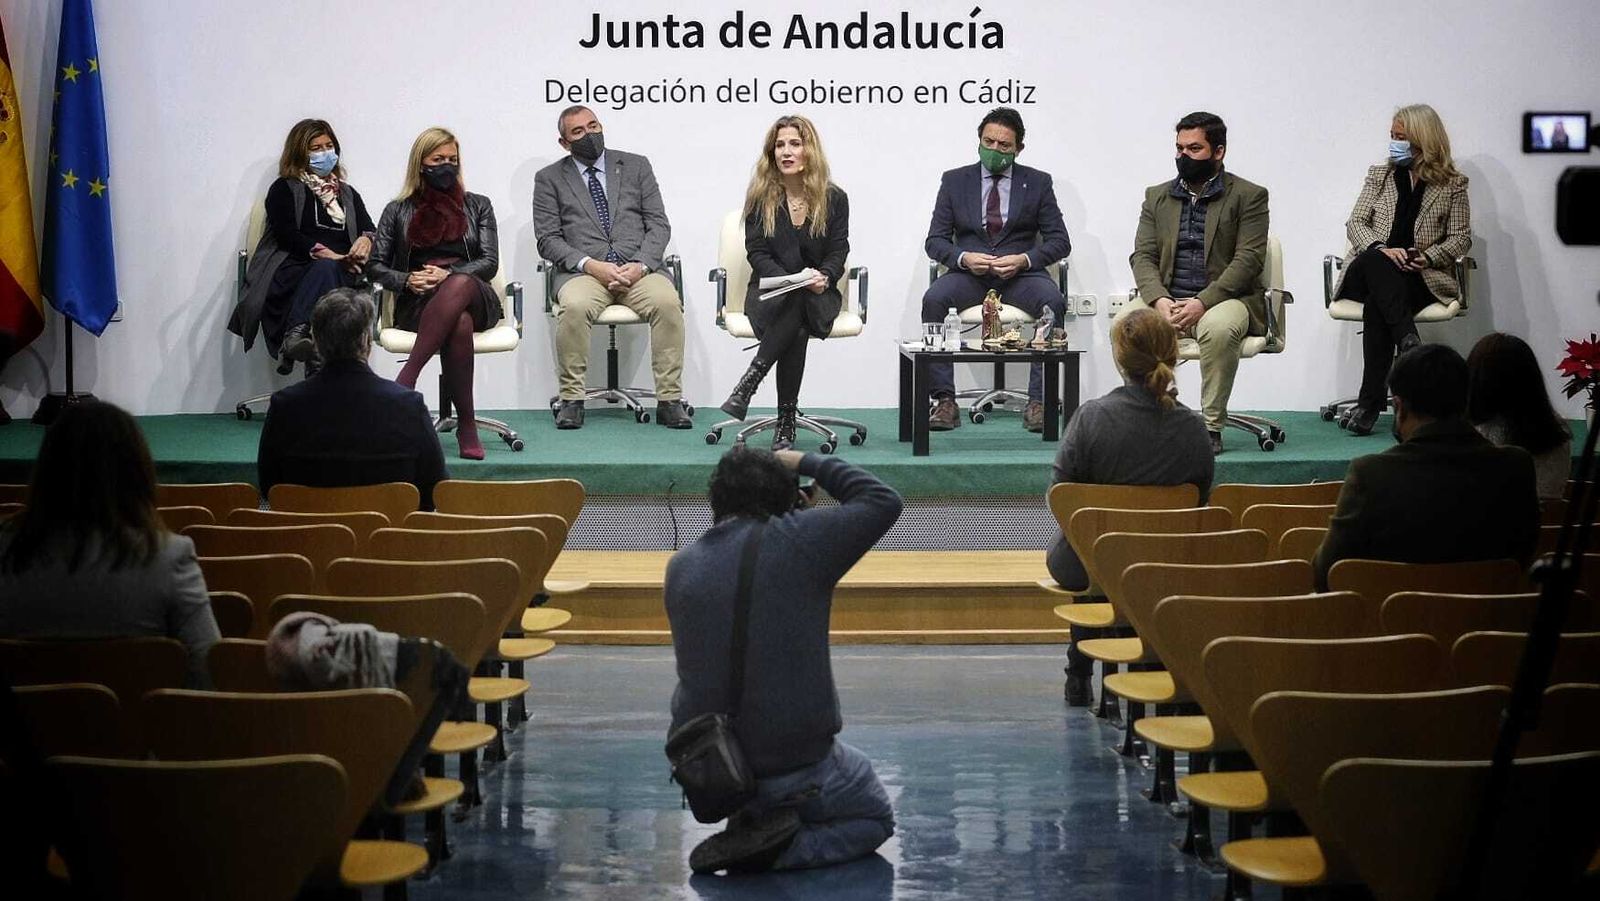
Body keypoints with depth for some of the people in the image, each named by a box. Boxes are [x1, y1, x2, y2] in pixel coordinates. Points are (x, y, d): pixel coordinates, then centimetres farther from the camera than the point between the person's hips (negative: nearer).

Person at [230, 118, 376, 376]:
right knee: (324, 268, -39)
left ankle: (292, 340, -62)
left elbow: (369, 229, 19)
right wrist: (331, 256, -12)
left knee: (326, 270, -37)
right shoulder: (284, 189, 18)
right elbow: (287, 235, 1)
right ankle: (297, 333, -64)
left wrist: (366, 240, -8)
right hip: (293, 271, -2)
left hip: (340, 276, 2)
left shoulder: (348, 193, 32)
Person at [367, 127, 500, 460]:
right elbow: (375, 265, 13)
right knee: (459, 324, -40)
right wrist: (407, 280, -8)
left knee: (458, 285, -42)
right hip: (417, 304, -1)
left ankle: (405, 380, -47)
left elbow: (490, 262, 7)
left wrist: (449, 275, -11)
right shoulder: (398, 210, 18)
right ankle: (466, 425, -42)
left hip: (474, 295, 1)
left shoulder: (478, 205, 19)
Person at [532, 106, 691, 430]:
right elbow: (548, 240, 4)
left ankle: (669, 400, -25)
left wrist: (641, 265, -10)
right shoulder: (550, 179, 12)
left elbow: (659, 224, 9)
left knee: (668, 303, -31)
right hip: (583, 271, -1)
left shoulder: (636, 166, 16)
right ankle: (571, 399, -21)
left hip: (638, 268, 1)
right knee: (574, 307, -35)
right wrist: (590, 265, -14)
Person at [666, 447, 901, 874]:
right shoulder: (799, 540, -15)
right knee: (876, 817, 22)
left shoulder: (680, 566, 0)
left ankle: (750, 820, 12)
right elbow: (883, 502, -3)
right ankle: (775, 850, -4)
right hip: (793, 771, -6)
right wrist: (808, 463, 6)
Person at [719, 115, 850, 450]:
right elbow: (757, 253, -1)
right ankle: (787, 419, -37)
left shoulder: (834, 199, 6)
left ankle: (748, 383, -37)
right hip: (770, 291, -1)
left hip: (817, 294, 1)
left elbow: (838, 252, 2)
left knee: (799, 307, -37)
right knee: (794, 308, -36)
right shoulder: (760, 198, 4)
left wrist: (823, 277, -21)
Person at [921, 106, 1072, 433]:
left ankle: (1037, 401, -30)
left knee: (1053, 302, -33)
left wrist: (1024, 259, -15)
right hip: (968, 272, 1)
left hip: (1020, 273, 0)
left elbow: (1060, 241, 5)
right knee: (933, 299, -31)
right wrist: (963, 258, -15)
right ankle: (944, 400, -29)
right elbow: (935, 240, 7)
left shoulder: (1038, 183, 9)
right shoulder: (954, 181, 10)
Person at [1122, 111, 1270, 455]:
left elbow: (1248, 260, -9)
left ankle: (1211, 425, -25)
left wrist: (1202, 303, -21)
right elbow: (1142, 256, 6)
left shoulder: (1248, 196, 2)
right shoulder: (1157, 196, 15)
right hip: (1166, 298, 4)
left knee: (1219, 327, -38)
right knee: (1125, 322, -27)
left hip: (1223, 298, -3)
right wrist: (1159, 300, -15)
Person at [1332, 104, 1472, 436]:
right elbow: (1356, 223, 9)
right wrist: (1381, 249, -12)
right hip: (1372, 269, 2)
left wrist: (1428, 257, -13)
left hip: (1421, 277, -2)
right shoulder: (1379, 174, 16)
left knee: (1377, 302, -36)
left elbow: (1461, 237, 7)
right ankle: (1409, 343, -46)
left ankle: (1370, 402, -38)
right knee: (1375, 265, -38)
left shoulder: (1452, 184, 8)